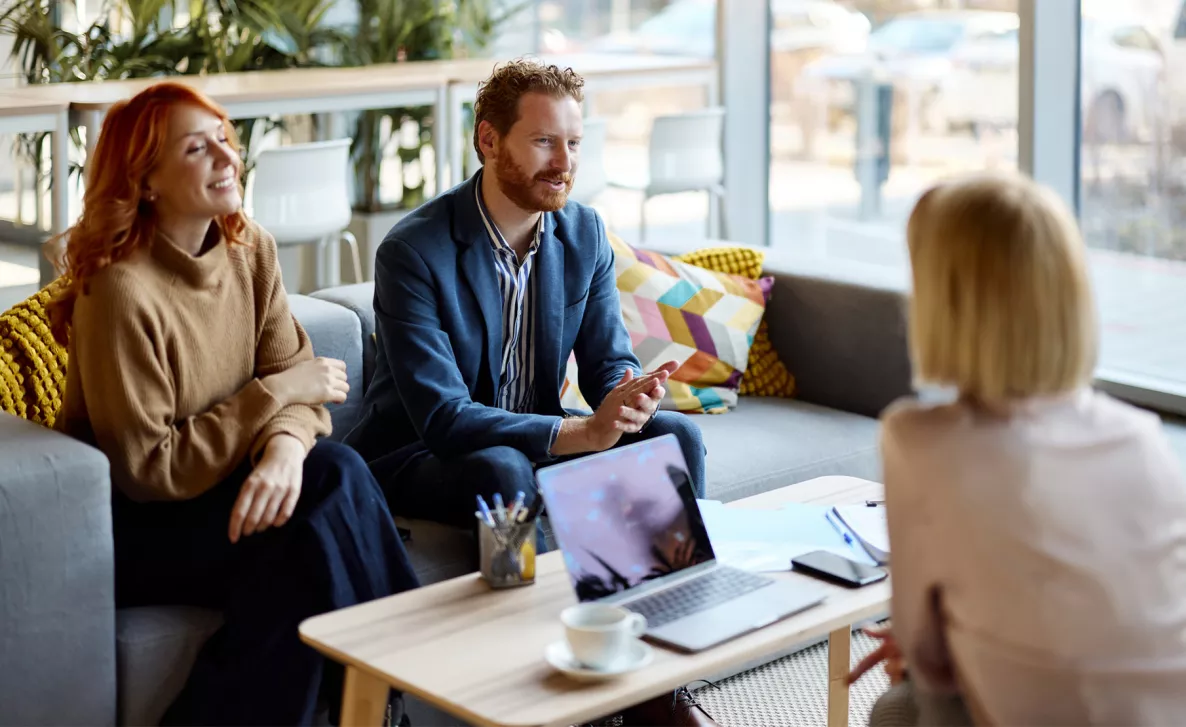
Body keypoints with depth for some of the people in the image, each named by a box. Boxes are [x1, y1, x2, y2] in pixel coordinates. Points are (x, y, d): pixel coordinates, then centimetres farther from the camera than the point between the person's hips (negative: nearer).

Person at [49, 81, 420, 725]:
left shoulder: (250, 249, -1)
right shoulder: (123, 291, -23)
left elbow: (296, 384, -4)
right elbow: (147, 471, -20)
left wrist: (285, 449, -28)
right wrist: (276, 392, -19)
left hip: (211, 483, 6)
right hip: (129, 527, -6)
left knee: (337, 471, -23)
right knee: (310, 543, -28)